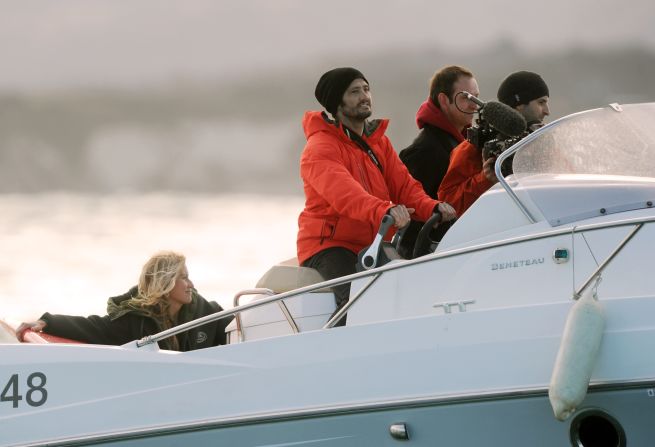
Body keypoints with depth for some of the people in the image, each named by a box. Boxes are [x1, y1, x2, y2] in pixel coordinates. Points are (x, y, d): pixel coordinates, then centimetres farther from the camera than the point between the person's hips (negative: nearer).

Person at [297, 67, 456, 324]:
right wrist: (384, 210, -47)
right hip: (326, 245, -7)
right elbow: (344, 192, -29)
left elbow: (403, 185, 7)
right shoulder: (319, 148, -9)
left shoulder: (378, 141, 16)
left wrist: (432, 208, -15)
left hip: (371, 245, 7)